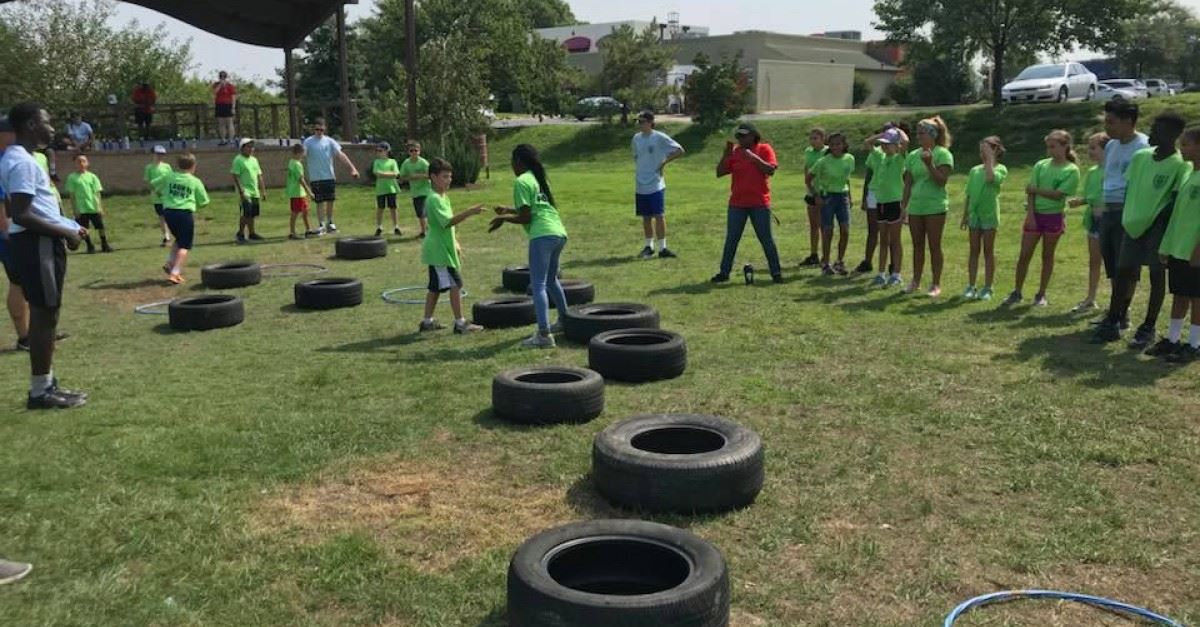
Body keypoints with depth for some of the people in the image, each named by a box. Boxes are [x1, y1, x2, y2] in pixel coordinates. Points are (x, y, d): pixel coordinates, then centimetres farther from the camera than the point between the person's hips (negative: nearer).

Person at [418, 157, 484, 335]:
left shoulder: (443, 198, 14)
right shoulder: (434, 199, -18)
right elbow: (448, 222, -30)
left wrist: (456, 245, 24)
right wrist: (469, 212, -37)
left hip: (442, 249, 10)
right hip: (439, 250, -10)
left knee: (435, 286, 14)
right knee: (455, 284, -9)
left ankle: (427, 322, 22)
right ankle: (460, 323, -4)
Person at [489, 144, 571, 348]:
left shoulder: (522, 181, -4)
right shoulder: (540, 179, 21)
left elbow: (525, 218, -8)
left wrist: (503, 219, 5)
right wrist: (509, 210, 32)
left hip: (542, 236, -9)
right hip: (559, 233, 9)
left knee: (538, 285, -9)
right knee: (551, 280, 26)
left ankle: (544, 334, -17)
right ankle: (564, 320, 38)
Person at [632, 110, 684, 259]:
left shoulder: (660, 137, -8)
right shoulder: (636, 138, 8)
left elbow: (680, 151, -7)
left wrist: (664, 162, -9)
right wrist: (639, 172, 11)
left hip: (656, 185, -5)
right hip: (640, 186, 5)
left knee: (659, 216, -5)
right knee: (645, 217, 11)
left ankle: (662, 248, 0)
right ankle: (649, 247, 23)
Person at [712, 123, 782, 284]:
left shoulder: (764, 149, -2)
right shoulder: (734, 152, 6)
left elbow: (771, 170, -16)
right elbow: (719, 173, 1)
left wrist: (753, 157, -22)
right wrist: (726, 154, -10)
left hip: (759, 203, -3)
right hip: (737, 204, 3)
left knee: (766, 239, 2)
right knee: (731, 239, 6)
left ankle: (776, 272, 9)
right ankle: (724, 272, 13)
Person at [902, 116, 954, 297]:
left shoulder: (943, 154, -6)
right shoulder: (913, 155, 10)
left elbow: (941, 181, -13)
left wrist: (929, 164, -23)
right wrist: (904, 207, 9)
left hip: (935, 207, -5)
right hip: (915, 206, 5)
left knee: (934, 246, 0)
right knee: (917, 245, 10)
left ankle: (936, 284, 7)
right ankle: (916, 281, 19)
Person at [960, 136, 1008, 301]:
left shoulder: (1001, 169, -4)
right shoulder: (975, 170, 8)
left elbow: (991, 178, -28)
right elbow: (969, 195, 11)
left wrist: (989, 159, -18)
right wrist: (965, 216, 10)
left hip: (989, 214, -4)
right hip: (974, 214, 4)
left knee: (988, 251, 3)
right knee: (974, 250, 7)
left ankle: (987, 288, 9)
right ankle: (971, 286, 11)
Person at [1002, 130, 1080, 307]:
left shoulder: (1072, 170, -5)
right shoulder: (1041, 165, 4)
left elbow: (1058, 194, -13)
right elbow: (1030, 192, -1)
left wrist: (1036, 189, -7)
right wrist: (1030, 214, -10)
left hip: (1054, 216, -2)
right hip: (1035, 214, 2)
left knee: (1047, 256, 7)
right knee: (1024, 255, 1)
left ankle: (1042, 294, 17)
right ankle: (1016, 293, 10)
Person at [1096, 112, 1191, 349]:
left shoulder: (1181, 165, -12)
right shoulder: (1140, 156, 5)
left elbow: (1177, 201, -14)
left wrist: (1158, 222, -18)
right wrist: (1127, 218, 10)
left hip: (1158, 227, -5)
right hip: (1133, 224, 5)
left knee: (1157, 276, 2)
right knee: (1123, 272, 6)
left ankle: (1148, 329, 9)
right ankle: (1113, 323, 14)